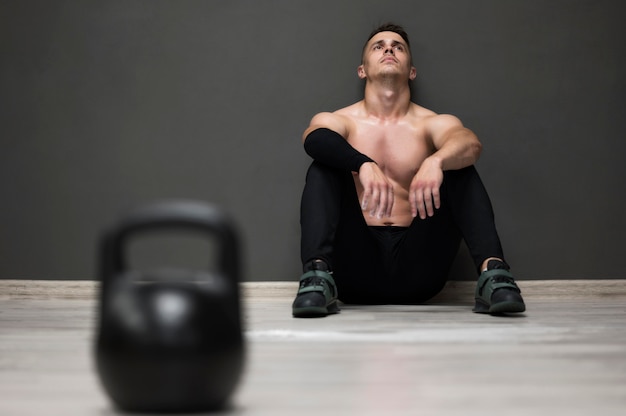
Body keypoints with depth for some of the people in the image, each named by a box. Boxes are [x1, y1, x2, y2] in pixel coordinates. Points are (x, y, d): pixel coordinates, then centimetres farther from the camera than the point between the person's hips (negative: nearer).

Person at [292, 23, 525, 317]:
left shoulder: (432, 124, 9)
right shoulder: (338, 121, 8)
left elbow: (471, 144, -15)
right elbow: (314, 139, -18)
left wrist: (435, 161, -39)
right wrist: (363, 165, -39)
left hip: (417, 269, 1)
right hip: (356, 265, 0)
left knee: (459, 168, -13)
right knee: (323, 168, -18)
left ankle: (492, 272, -33)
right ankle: (317, 276, -39)